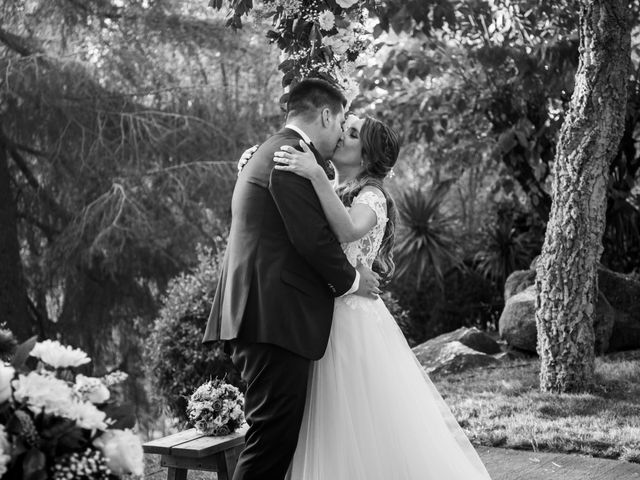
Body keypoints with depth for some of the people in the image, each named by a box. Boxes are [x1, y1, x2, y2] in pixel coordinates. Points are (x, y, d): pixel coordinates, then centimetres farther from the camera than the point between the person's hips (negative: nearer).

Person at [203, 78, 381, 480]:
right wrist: (351, 280, 1)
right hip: (276, 319, -11)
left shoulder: (269, 153, 24)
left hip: (258, 318, 11)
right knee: (274, 437, -9)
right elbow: (314, 238, -14)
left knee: (274, 436, 13)